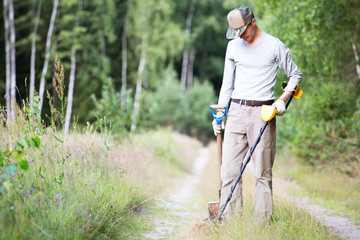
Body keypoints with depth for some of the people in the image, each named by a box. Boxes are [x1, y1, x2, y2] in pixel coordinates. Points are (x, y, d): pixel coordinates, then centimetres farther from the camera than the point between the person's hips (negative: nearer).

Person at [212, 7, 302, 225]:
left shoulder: (275, 46, -1)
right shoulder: (233, 46, 12)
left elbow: (296, 74, 8)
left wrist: (283, 99, -6)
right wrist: (220, 113, 12)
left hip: (263, 113, -4)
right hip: (237, 111, 4)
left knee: (263, 172, -4)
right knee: (230, 169, -2)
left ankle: (264, 223, 0)